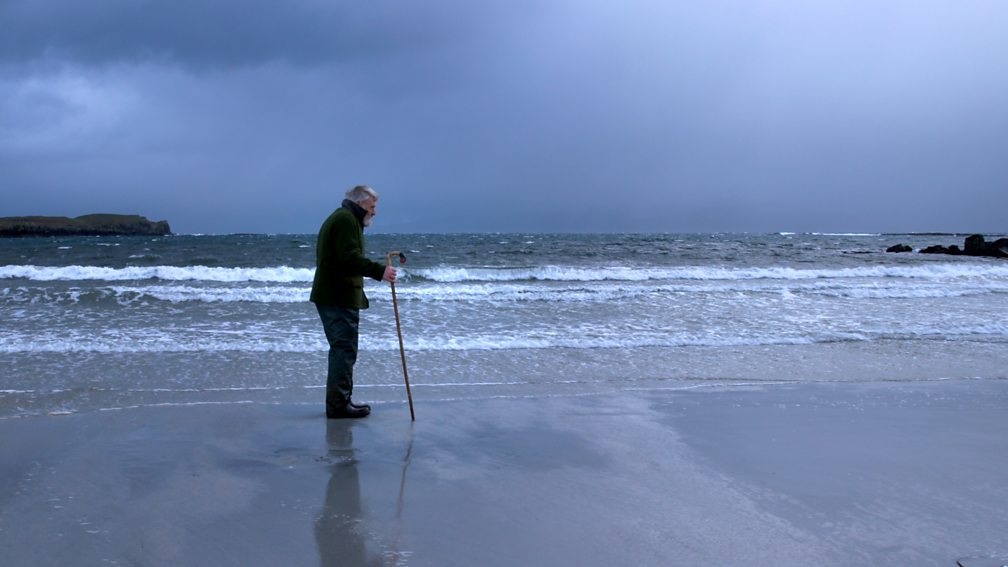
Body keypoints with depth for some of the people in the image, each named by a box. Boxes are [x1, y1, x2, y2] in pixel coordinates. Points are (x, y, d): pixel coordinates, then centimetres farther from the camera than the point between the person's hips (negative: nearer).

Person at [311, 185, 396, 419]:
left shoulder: (339, 218, 24)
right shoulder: (346, 220, -11)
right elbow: (350, 258, -24)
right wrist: (379, 271, -29)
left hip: (332, 296, 11)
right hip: (339, 298, -11)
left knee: (342, 349, 15)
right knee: (344, 349, -10)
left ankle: (339, 401, 21)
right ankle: (338, 405, -8)